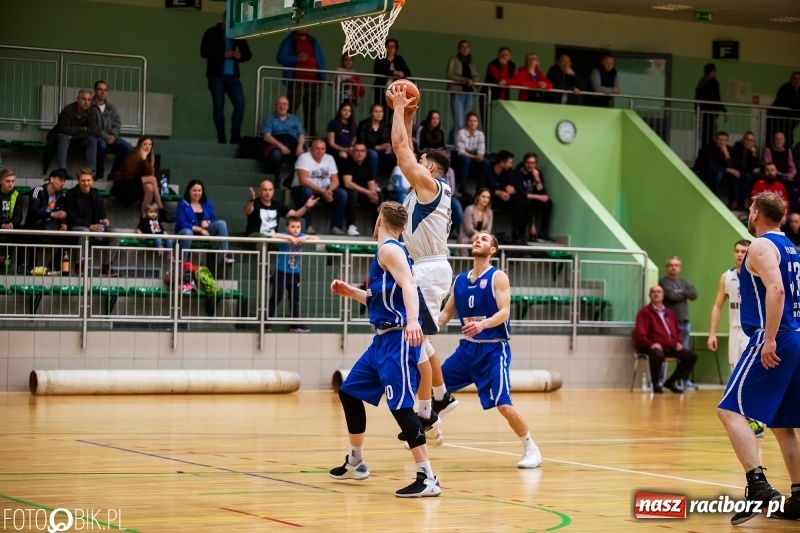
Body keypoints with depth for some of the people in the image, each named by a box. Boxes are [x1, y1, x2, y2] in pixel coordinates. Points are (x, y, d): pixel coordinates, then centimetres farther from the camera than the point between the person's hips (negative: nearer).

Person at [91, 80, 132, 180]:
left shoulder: (112, 107, 17)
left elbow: (117, 123, 9)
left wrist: (113, 135, -12)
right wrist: (105, 136, -21)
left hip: (111, 137, 5)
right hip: (96, 137, -5)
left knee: (127, 147, -21)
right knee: (102, 145, -40)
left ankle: (113, 175, -11)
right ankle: (100, 175, -22)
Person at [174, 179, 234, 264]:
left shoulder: (207, 203, 8)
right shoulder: (182, 204, -8)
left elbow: (213, 219, 9)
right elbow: (182, 223, -17)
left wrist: (207, 222, -17)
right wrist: (200, 229, -24)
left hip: (204, 232, 5)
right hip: (187, 232, -5)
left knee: (221, 223, -17)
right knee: (187, 232, -41)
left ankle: (225, 254, -24)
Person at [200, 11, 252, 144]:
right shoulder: (212, 33, 2)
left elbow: (248, 54, 12)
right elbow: (204, 52, -8)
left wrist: (240, 56, -12)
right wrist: (224, 54, -19)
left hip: (233, 76, 3)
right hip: (216, 76, -3)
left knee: (240, 105, -8)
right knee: (219, 107, -3)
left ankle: (235, 137, -1)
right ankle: (221, 138, 2)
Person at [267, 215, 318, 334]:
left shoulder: (301, 237, 1)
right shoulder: (285, 236, -11)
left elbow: (317, 238, -2)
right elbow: (274, 235, -29)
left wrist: (306, 237, -20)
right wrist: (290, 237, -34)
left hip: (295, 274, 5)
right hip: (281, 272, -5)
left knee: (295, 299, 12)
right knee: (276, 298, -2)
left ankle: (295, 325, 20)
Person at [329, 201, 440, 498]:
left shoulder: (390, 250, -9)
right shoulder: (386, 252, 20)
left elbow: (409, 286, -26)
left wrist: (412, 321, -41)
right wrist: (351, 293, 27)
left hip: (398, 340, -11)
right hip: (383, 339, 11)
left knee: (401, 406, -17)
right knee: (350, 391, 20)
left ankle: (427, 478, -19)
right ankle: (355, 463, 33)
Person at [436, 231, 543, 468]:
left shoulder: (498, 277, -7)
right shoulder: (460, 280, 10)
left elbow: (504, 312, -18)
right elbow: (447, 313, 15)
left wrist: (482, 324, -36)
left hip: (493, 349, -6)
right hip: (467, 348, 6)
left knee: (503, 404, -16)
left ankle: (531, 450, -1)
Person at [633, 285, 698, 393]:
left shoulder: (669, 313, 22)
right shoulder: (645, 312, 0)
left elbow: (677, 330, 31)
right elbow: (640, 334, -9)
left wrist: (678, 342, 10)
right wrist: (651, 344, -23)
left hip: (671, 347, 7)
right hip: (654, 347, -7)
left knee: (691, 356, -5)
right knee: (658, 356, -40)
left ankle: (672, 382, 1)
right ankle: (655, 384, -16)